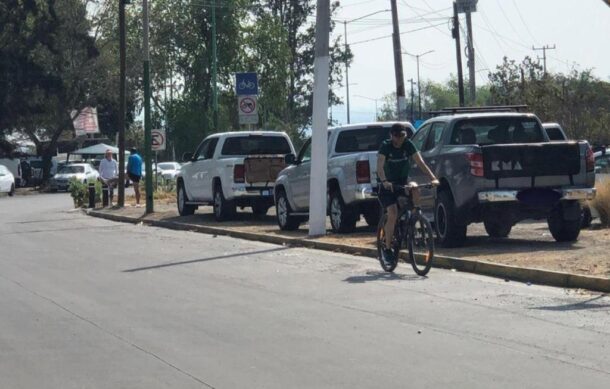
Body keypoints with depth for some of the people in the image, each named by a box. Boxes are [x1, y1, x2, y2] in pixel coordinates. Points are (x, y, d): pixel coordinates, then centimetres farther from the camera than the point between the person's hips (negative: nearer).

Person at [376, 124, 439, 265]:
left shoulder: (408, 145, -8)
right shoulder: (386, 146, -14)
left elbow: (420, 162, -16)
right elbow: (380, 167, -26)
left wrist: (433, 178, -31)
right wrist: (384, 182, -46)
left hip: (403, 181, 3)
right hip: (388, 185, -3)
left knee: (414, 189, -33)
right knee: (393, 215, -19)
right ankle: (387, 249, -6)